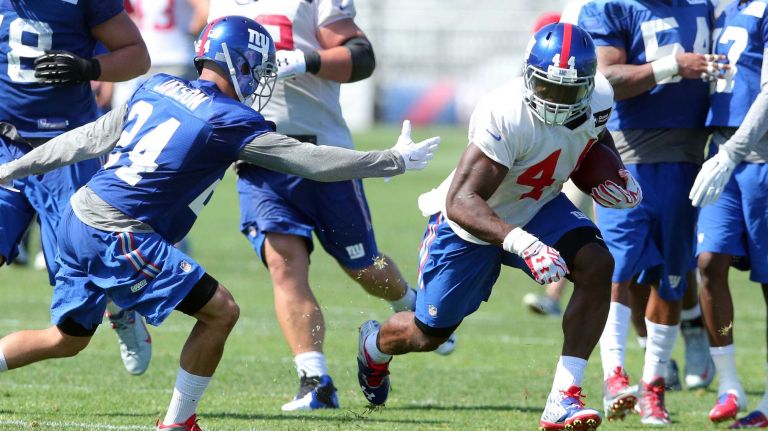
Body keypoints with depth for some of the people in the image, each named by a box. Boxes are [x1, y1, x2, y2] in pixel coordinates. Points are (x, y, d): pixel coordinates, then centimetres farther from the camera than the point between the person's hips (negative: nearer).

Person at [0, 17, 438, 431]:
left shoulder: (158, 89, 11)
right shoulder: (228, 120, -10)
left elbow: (89, 139, 16)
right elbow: (316, 161, -6)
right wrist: (397, 161, 4)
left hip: (81, 218, 8)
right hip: (118, 236, -8)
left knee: (68, 338, 20)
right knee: (220, 311, -2)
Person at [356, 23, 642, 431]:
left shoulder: (598, 99, -18)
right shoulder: (506, 115, -39)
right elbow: (461, 202, -43)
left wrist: (615, 178, -13)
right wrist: (521, 243, -57)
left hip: (536, 209, 5)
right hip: (470, 225, -5)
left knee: (597, 266, -25)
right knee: (428, 333, 12)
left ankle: (563, 398, -24)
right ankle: (375, 344, 52)